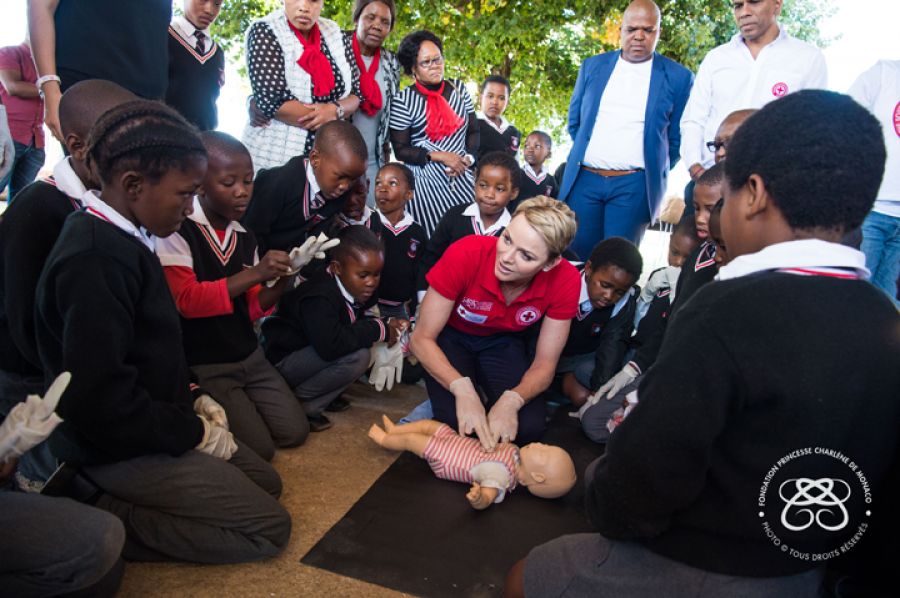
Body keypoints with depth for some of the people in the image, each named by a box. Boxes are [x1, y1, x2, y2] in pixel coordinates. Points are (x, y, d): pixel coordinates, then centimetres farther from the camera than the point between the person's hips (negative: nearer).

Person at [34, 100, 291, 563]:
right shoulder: (95, 261, -28)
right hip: (121, 450, -9)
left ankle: (109, 502, 12)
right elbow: (100, 401, -29)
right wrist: (195, 433, -16)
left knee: (266, 483, 16)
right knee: (269, 526, -6)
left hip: (153, 425, 10)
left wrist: (194, 401, 6)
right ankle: (102, 520, -2)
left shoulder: (119, 238, 4)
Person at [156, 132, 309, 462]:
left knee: (294, 431, 3)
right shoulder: (176, 231, -14)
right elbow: (186, 300, -22)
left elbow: (250, 308, 8)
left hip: (249, 356, 7)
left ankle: (239, 406, 23)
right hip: (202, 365, -6)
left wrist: (281, 283, -13)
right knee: (259, 448, -9)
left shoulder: (245, 238, 5)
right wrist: (255, 273, -28)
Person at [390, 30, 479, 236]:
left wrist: (468, 158, -5)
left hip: (462, 178, 4)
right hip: (426, 182, -4)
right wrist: (439, 156, -14)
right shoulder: (403, 100, -7)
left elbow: (473, 130, 13)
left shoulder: (458, 88, 7)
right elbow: (400, 150, -6)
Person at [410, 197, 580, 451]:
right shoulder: (465, 254, -33)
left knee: (530, 426, -21)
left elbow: (544, 365, -15)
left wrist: (511, 400, -36)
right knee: (456, 422, -26)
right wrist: (463, 389, -39)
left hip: (502, 343, 2)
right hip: (451, 337, -1)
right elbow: (422, 338, -23)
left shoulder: (565, 280, -26)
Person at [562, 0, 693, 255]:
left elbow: (677, 137, 7)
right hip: (584, 178, 3)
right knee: (575, 258, 4)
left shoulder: (678, 77, 2)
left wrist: (655, 174, 7)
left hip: (634, 184, -2)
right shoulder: (592, 66, 10)